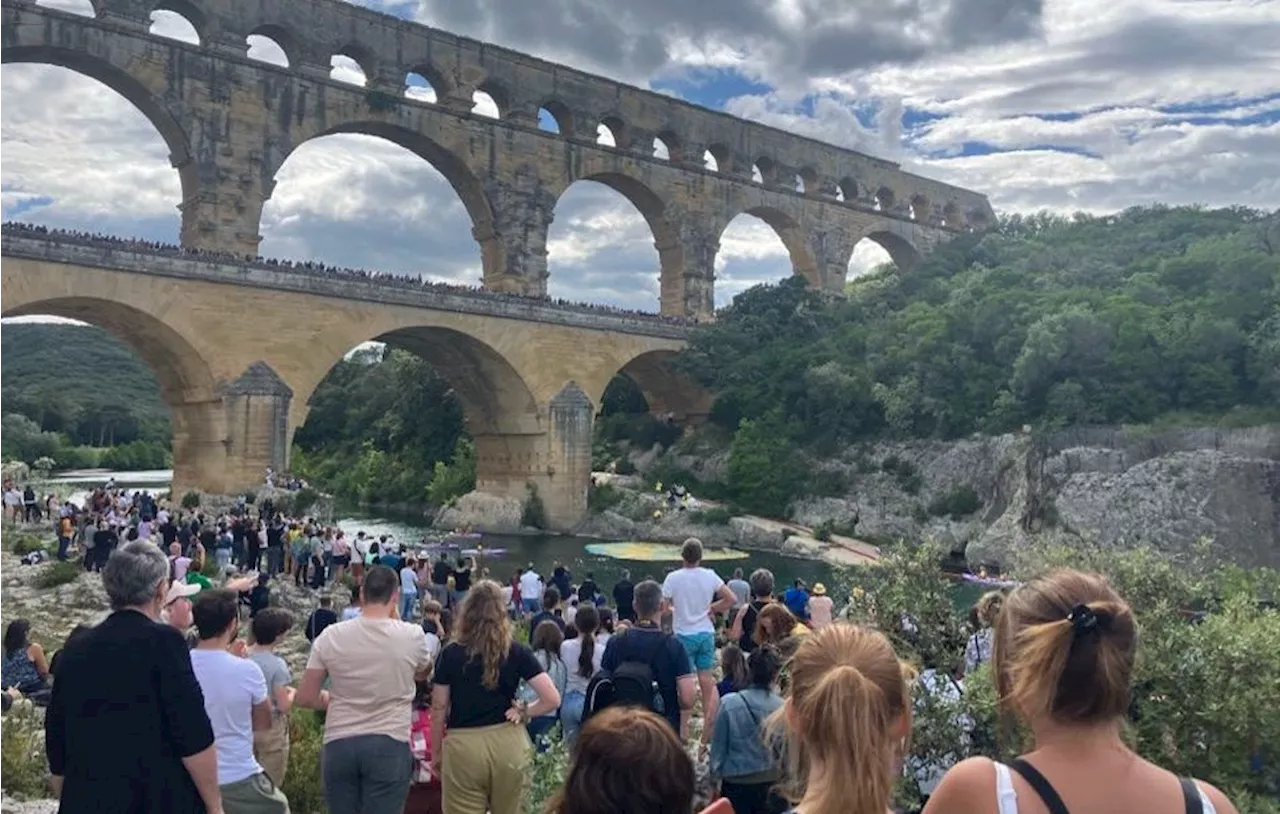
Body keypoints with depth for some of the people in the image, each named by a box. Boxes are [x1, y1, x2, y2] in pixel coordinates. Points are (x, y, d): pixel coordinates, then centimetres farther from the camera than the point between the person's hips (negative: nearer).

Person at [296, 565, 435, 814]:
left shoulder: (331, 636, -3)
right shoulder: (412, 635, -6)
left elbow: (304, 698, 1)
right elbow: (423, 673, 17)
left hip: (339, 745, 2)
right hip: (389, 745, -2)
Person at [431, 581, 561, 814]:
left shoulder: (450, 654, -4)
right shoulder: (517, 652, -3)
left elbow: (439, 710, 1)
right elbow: (552, 699, -9)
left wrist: (436, 753, 13)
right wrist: (524, 712, 6)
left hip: (463, 746, -1)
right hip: (508, 744, 2)